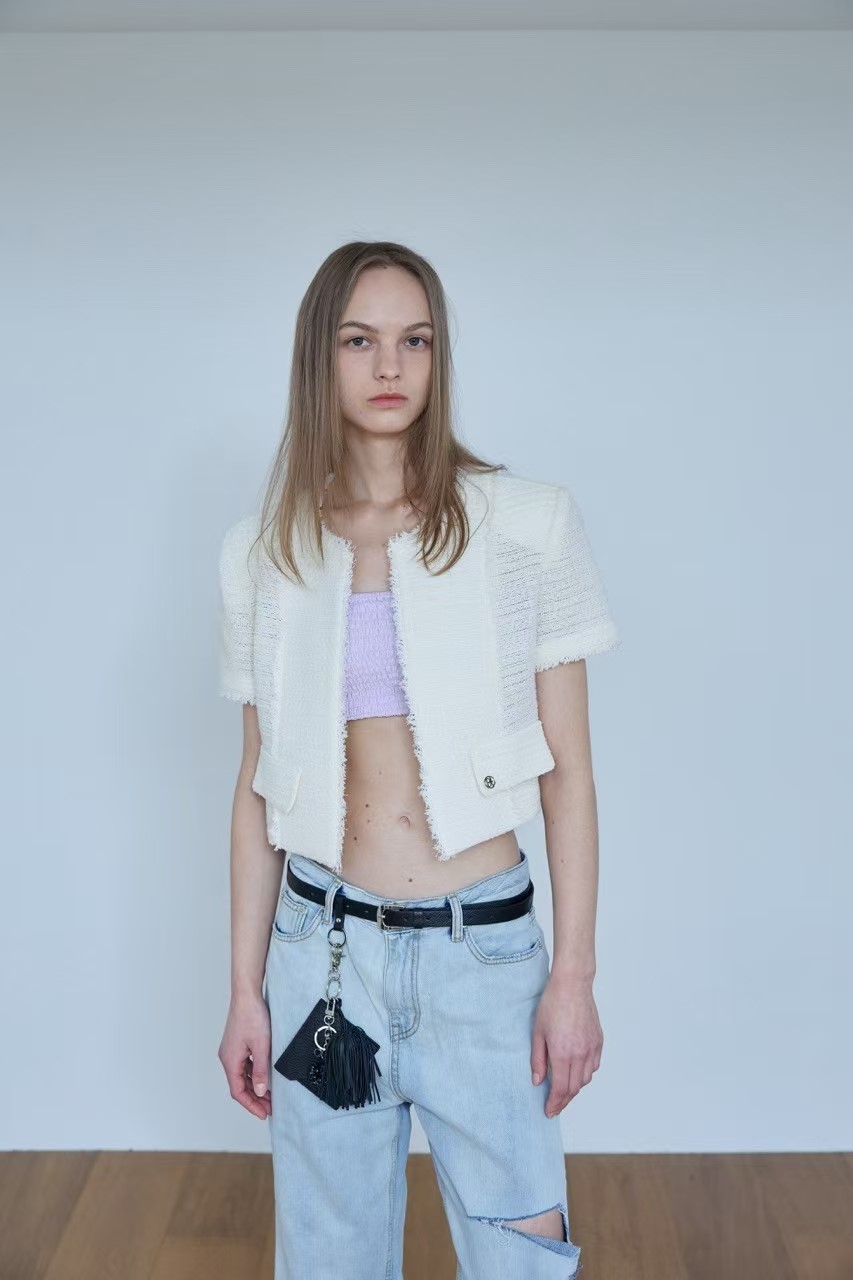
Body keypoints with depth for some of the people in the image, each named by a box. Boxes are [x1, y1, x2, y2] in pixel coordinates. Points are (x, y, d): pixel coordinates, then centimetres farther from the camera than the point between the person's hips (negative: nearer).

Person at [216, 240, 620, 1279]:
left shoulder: (530, 524, -4)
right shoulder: (261, 553, 3)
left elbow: (567, 773, -2)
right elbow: (258, 785, 6)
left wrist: (573, 976, -5)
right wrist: (245, 988, 6)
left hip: (483, 943, -2)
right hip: (323, 945, 2)